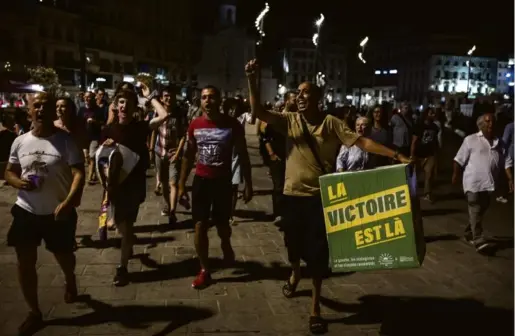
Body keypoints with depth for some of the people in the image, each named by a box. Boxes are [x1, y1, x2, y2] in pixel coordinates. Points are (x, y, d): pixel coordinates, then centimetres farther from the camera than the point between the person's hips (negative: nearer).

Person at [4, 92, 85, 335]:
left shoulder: (65, 141, -11)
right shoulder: (20, 141, 1)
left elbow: (78, 174, -19)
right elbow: (9, 172, 11)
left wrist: (68, 202, -35)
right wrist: (19, 183, -13)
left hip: (58, 213, -3)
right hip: (26, 211, 3)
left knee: (63, 256, 15)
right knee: (25, 262, 5)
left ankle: (70, 281, 52)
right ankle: (34, 312, 23)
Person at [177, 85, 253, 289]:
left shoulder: (232, 125, -8)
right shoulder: (195, 125, -1)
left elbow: (243, 156, -3)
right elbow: (188, 155, 8)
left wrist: (248, 184, -6)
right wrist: (181, 183, 7)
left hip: (223, 181, -2)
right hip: (201, 180, 2)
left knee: (222, 223, 11)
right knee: (200, 226, 1)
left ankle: (226, 244, 47)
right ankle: (204, 270, 14)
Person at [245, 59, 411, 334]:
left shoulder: (331, 123, -4)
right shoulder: (289, 120, 0)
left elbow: (361, 142, -10)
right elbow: (258, 112, -11)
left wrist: (396, 156, -20)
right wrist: (252, 80, -24)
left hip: (321, 196, -2)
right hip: (294, 194, 2)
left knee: (318, 251, 3)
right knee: (294, 242, 18)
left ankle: (315, 306, 21)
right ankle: (295, 274, 54)